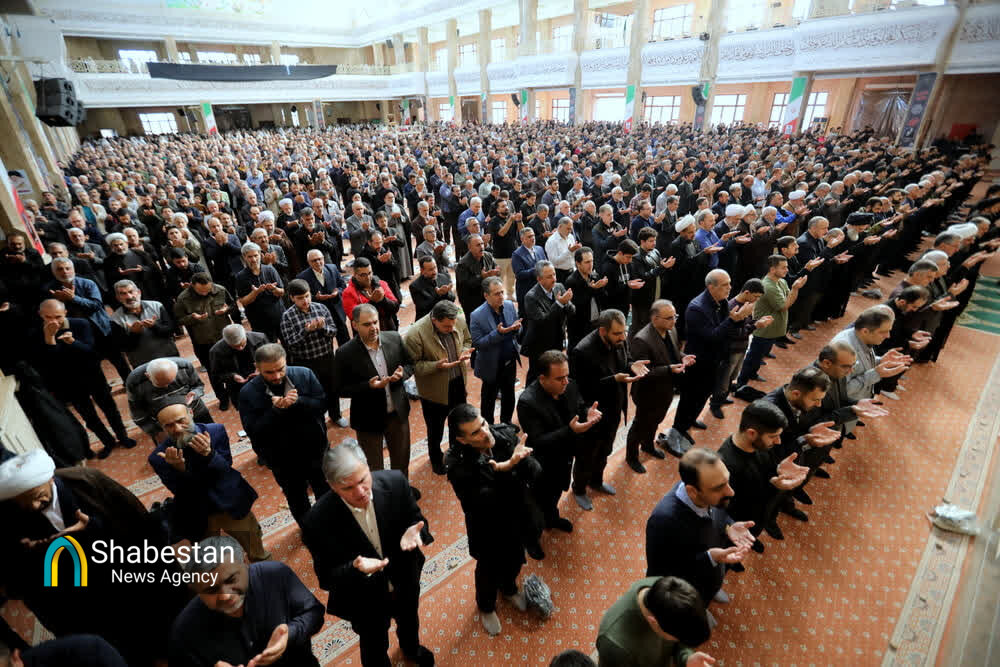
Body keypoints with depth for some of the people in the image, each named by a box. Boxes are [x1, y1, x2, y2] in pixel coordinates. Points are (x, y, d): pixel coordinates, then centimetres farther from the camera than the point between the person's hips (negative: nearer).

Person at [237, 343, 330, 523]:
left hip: (315, 450, 1)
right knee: (297, 500, 24)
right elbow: (253, 432, -19)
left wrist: (298, 401, -31)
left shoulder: (304, 374, -14)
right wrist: (275, 410, -33)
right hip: (283, 461, 0)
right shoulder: (248, 392, -16)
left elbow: (322, 404, -14)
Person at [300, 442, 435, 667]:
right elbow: (326, 578, -21)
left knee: (409, 620, 35)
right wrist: (356, 569, -42)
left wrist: (413, 533, -36)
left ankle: (411, 648, 70)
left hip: (405, 581, 4)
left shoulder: (394, 482, -28)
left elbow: (416, 520, -12)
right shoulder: (318, 521, -33)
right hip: (365, 600, -3)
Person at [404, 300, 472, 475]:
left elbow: (467, 340, 6)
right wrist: (437, 365, -33)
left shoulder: (459, 320, -14)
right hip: (435, 390, -4)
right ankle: (436, 458, 49)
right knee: (435, 428, 20)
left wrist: (465, 351, -15)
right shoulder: (415, 334, -30)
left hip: (458, 383, 5)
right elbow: (412, 365, -21)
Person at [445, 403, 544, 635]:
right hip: (489, 530, -4)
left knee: (515, 561, 31)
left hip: (518, 519, 4)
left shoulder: (505, 433, -22)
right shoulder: (459, 464, -32)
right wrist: (503, 470, -46)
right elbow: (482, 502, -36)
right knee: (489, 571, 25)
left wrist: (522, 460, -40)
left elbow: (535, 471, -19)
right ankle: (486, 607, 59)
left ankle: (509, 588, 66)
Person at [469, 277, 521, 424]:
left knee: (509, 395, 24)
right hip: (492, 366, -5)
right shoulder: (477, 316, -22)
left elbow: (517, 331, 5)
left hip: (510, 362, 5)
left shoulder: (509, 306, -6)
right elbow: (477, 344, -21)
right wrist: (498, 333, -32)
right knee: (489, 399, 16)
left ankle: (506, 422, 47)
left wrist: (516, 328, -20)